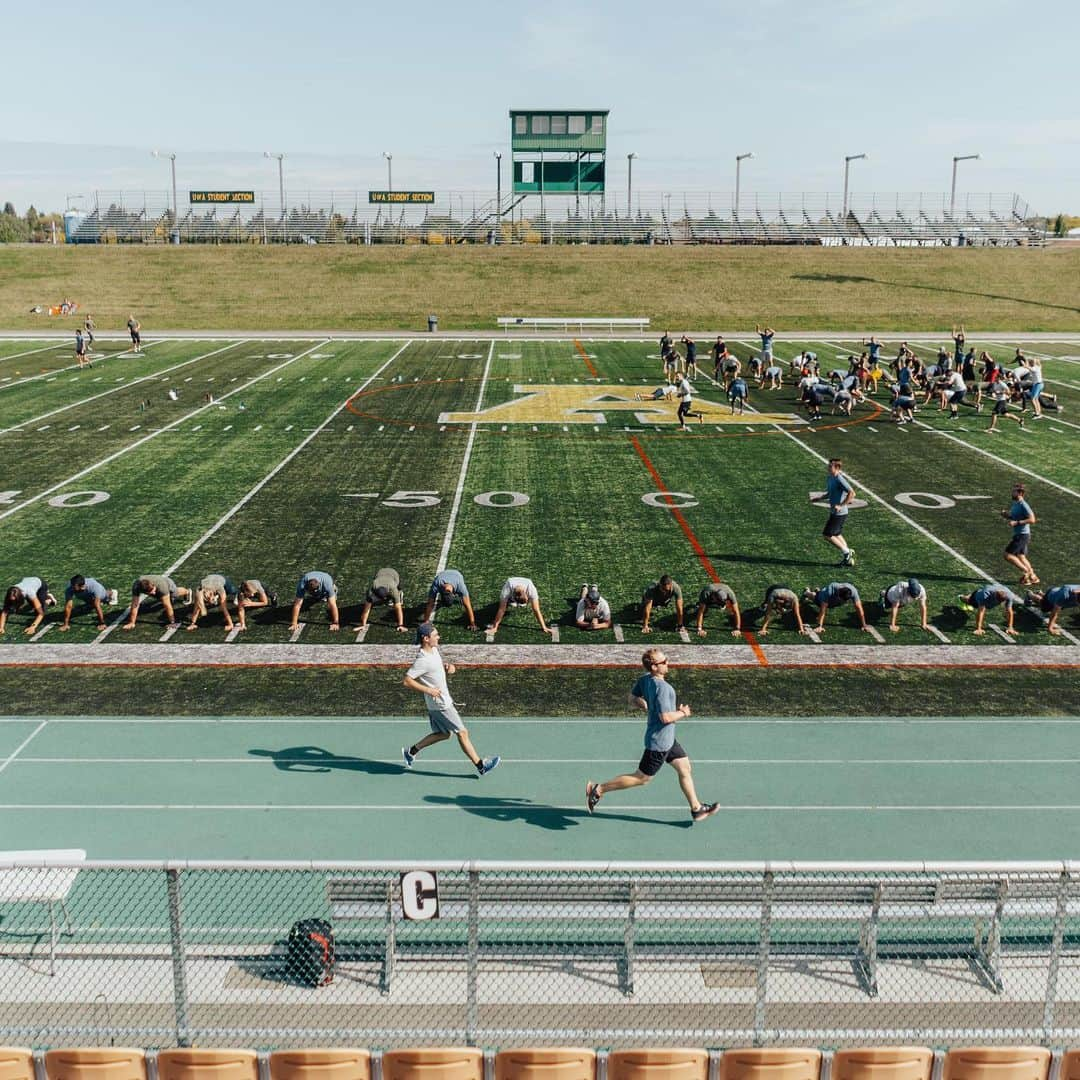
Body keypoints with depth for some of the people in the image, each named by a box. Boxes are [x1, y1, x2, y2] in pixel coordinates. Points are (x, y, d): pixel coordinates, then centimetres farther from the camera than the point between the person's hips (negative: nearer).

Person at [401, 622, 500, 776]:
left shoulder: (434, 650, 4)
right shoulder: (422, 660, -24)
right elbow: (407, 680, -24)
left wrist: (449, 667, 0)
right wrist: (428, 690, -25)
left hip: (444, 699, 10)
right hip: (440, 704, -10)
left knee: (443, 734, 20)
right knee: (462, 733, -2)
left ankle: (411, 751, 29)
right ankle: (481, 766, 8)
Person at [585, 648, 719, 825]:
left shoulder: (645, 679, -2)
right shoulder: (662, 687, -28)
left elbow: (633, 699, 9)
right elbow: (666, 717, -30)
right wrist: (683, 713, -13)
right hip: (659, 742, -9)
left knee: (685, 767, 17)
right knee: (641, 778, 4)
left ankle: (697, 809, 28)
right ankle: (598, 789, 11)